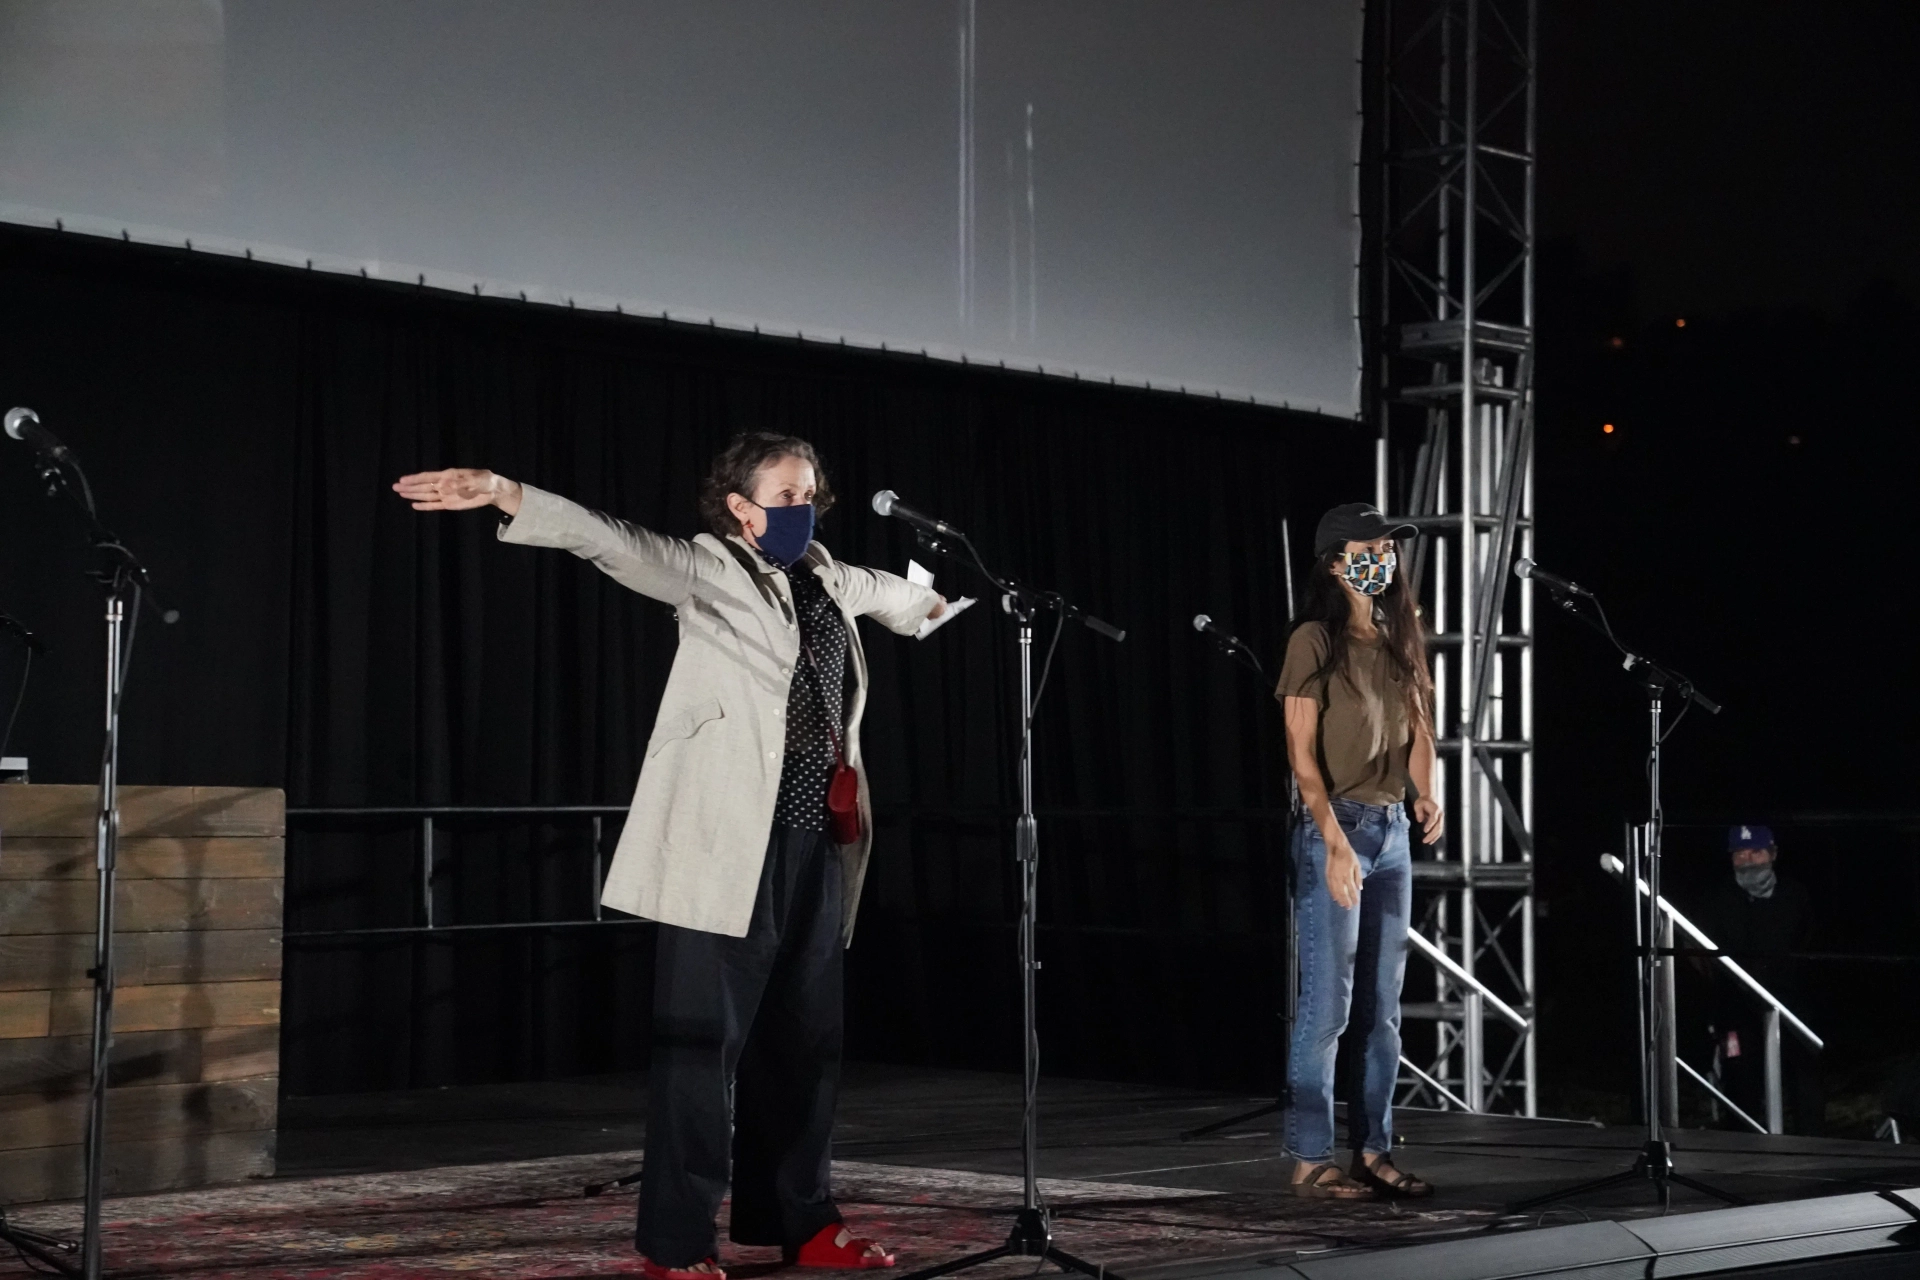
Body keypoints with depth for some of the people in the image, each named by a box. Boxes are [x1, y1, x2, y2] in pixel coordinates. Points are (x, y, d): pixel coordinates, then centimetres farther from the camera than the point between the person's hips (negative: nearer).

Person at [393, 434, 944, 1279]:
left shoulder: (826, 579, 18)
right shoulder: (709, 569, -2)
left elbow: (885, 592, 41)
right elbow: (615, 543, -18)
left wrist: (930, 600, 62)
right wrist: (502, 495, -35)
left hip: (817, 848, 7)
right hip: (731, 848, -7)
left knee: (805, 1039, 12)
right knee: (705, 1038, -6)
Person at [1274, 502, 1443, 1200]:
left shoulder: (1398, 639, 13)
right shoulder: (1316, 641, -8)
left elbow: (1419, 726, 15)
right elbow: (1301, 753, -12)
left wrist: (1425, 794, -4)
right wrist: (1336, 842, -19)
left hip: (1392, 829, 7)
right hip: (1334, 828, -7)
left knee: (1383, 1006, 8)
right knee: (1328, 1003, -7)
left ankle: (1374, 1152, 15)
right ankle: (1311, 1161, -2)